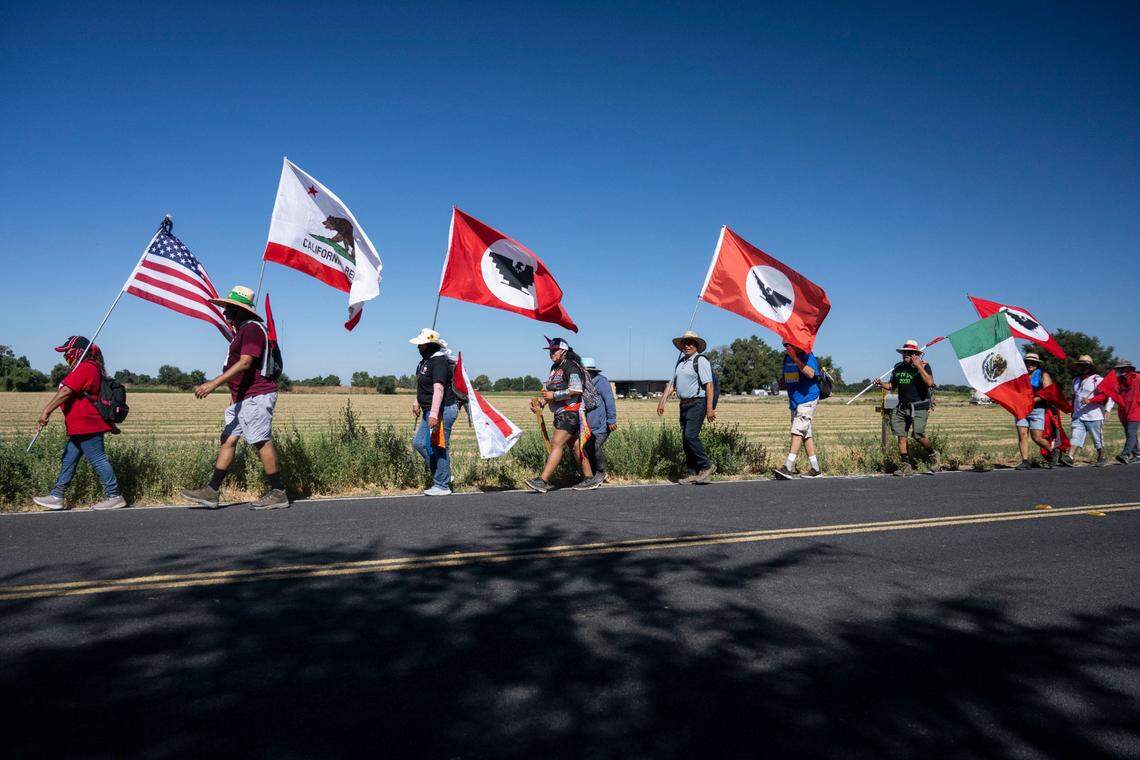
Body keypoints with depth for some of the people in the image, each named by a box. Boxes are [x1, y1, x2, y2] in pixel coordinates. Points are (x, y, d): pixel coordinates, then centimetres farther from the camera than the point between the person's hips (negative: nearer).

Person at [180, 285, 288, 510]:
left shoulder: (252, 328, -12)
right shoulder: (241, 329, 21)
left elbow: (245, 363, -23)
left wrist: (214, 383, -27)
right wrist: (235, 395, 26)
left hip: (256, 396, -11)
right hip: (243, 398, 11)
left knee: (263, 442, -8)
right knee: (228, 439, 9)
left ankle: (278, 493, -1)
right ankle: (211, 491, 12)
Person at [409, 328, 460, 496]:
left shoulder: (438, 361, -18)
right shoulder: (426, 360, 15)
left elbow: (438, 388, -28)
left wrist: (434, 413, -34)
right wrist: (417, 402, 36)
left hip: (442, 410, -11)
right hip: (430, 411, 11)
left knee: (438, 448, -5)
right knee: (419, 443, 12)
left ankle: (442, 486, 4)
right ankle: (443, 475, 21)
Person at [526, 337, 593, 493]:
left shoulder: (571, 367, -12)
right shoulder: (555, 368, 18)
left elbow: (576, 390, -22)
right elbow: (551, 391, 22)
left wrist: (554, 395, -20)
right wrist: (541, 402, 4)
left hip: (570, 412, -10)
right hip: (561, 413, 10)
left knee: (556, 444, -15)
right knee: (575, 445, 12)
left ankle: (543, 481, -18)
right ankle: (588, 477, 19)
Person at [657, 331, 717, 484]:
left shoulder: (701, 361, -7)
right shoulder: (680, 362, 17)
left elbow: (709, 385, -13)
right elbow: (671, 384, 18)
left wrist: (710, 409, -19)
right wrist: (662, 401, 9)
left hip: (697, 404, -8)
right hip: (684, 405, 8)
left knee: (691, 436, -16)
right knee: (685, 440, 6)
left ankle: (707, 466, 0)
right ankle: (693, 474, 12)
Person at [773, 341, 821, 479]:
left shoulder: (808, 356, -10)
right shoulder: (787, 357, 13)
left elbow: (810, 374, -29)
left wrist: (795, 358, -32)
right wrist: (782, 382, 3)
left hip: (807, 400, -9)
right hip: (794, 401, 9)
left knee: (797, 431, -17)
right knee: (805, 434, 11)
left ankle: (788, 467, -24)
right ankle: (815, 469, 18)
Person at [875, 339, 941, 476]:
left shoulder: (924, 365, -6)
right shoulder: (898, 367, 11)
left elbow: (930, 383, -23)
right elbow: (892, 386, 21)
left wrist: (919, 366, -23)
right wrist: (882, 384, 1)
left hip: (919, 407, -6)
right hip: (902, 407, 6)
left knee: (918, 435, -13)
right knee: (901, 435, -3)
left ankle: (934, 455, 16)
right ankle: (906, 466, 4)